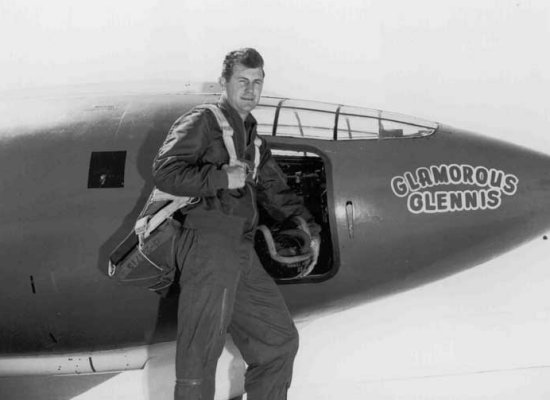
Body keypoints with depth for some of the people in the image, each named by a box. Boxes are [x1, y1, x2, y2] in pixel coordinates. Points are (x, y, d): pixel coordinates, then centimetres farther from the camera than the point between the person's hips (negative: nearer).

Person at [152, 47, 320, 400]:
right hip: (208, 242, -8)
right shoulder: (202, 122, 1)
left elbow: (276, 192, 30)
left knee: (280, 340, 9)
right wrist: (222, 178, -12)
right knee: (201, 355, -9)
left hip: (242, 251, 8)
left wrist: (308, 228, 19)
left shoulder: (253, 139, 26)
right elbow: (165, 171, -11)